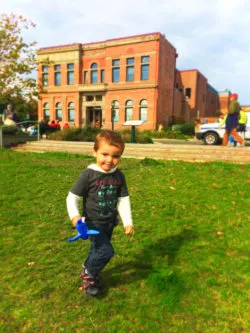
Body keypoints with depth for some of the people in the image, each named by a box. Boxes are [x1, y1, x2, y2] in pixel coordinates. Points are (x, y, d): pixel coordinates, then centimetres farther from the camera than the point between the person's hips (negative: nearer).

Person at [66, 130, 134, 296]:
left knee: (99, 251, 20)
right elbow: (72, 197, -15)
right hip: (93, 223, -5)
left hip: (110, 222, 5)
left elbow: (123, 200, 0)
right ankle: (89, 275, 16)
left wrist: (128, 222, -5)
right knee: (106, 251, -12)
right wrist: (75, 216, -31)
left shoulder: (119, 176, -6)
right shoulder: (88, 174, -20)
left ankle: (88, 269, 48)